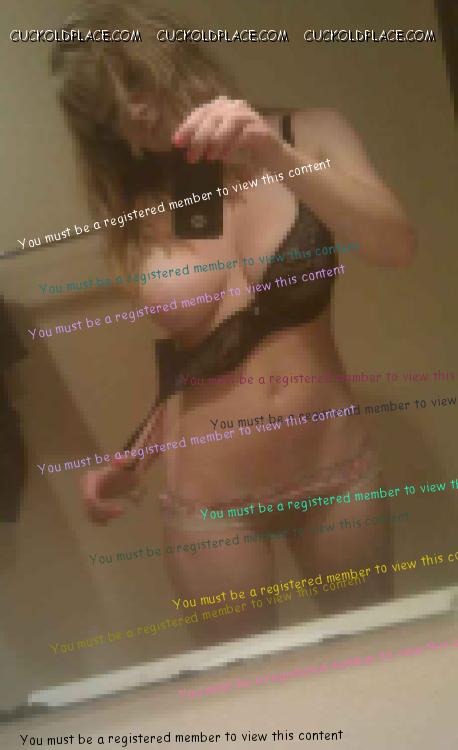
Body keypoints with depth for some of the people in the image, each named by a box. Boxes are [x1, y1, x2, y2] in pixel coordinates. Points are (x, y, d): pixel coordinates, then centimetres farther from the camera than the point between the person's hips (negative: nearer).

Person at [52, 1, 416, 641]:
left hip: (335, 472, 0)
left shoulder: (307, 134, -2)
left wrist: (279, 158, -26)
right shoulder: (139, 216, 0)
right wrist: (133, 460, -5)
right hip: (208, 501, 0)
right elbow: (189, 355, 6)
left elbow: (399, 248, -16)